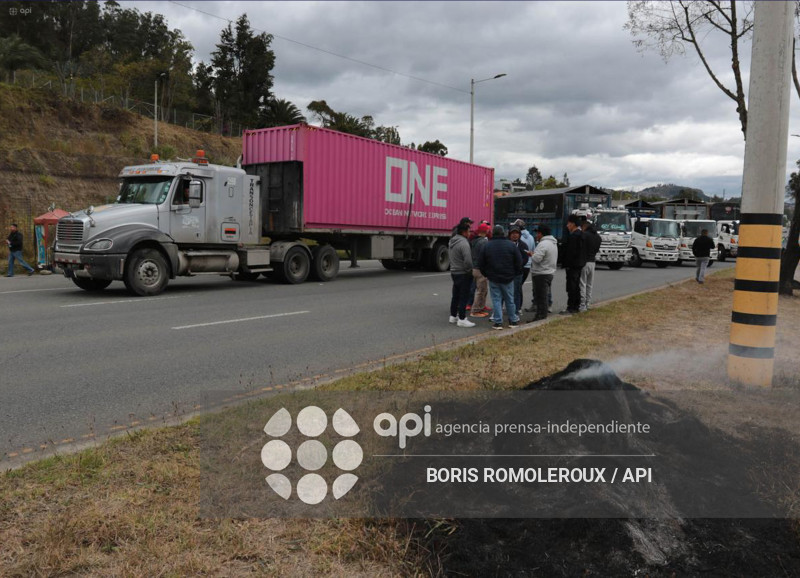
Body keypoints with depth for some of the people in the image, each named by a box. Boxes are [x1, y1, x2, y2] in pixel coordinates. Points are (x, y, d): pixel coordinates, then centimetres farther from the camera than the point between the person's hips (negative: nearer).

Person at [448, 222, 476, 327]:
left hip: (454, 272, 9)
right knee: (463, 297, -4)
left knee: (455, 296, 17)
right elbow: (468, 261, -24)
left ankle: (453, 316, 26)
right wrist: (470, 271, -11)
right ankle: (462, 319, -2)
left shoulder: (452, 241, 8)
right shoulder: (463, 243, -21)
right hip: (463, 274, -9)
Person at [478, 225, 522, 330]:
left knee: (496, 299, 3)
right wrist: (514, 273, 12)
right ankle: (513, 321, 19)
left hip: (493, 278, 0)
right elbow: (519, 262, -1)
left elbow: (481, 263, 0)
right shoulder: (511, 245, -4)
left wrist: (486, 274, 12)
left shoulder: (487, 245, -3)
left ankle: (497, 322, 0)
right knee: (510, 299, 11)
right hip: (508, 278, 1)